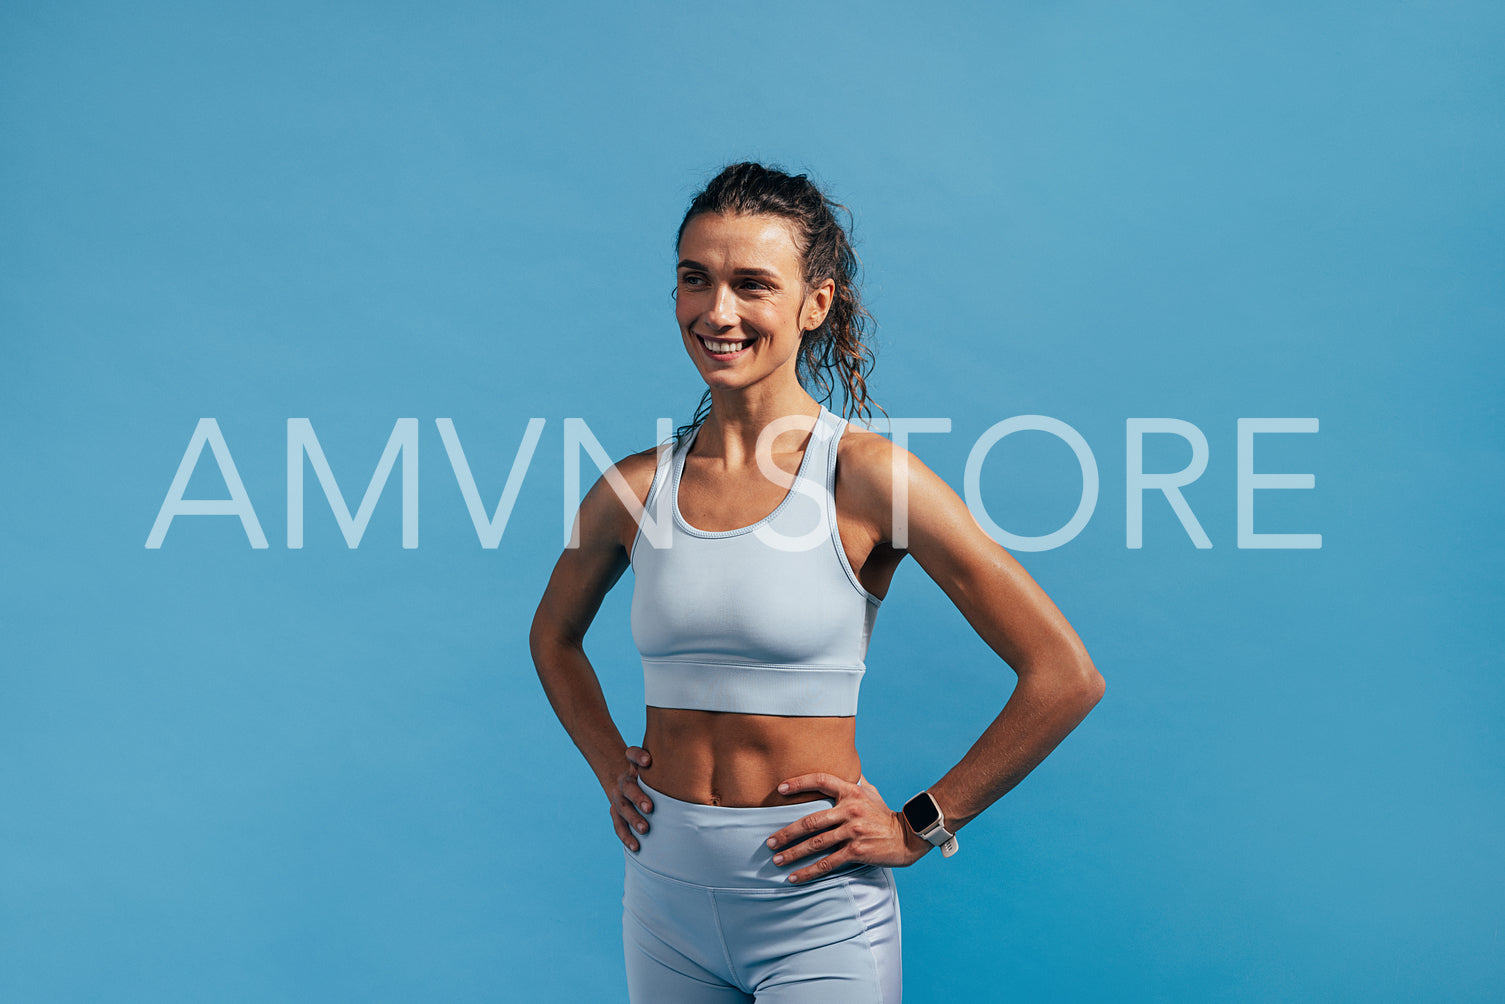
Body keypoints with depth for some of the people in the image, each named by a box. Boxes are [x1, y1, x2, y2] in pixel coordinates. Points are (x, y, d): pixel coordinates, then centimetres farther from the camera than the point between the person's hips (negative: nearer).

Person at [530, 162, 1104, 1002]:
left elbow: (1065, 677, -13)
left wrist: (918, 827, -9)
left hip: (816, 906, -4)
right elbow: (555, 636, 21)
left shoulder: (866, 475, -13)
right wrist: (611, 768, 9)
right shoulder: (638, 486, -1)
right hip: (665, 895, 4)